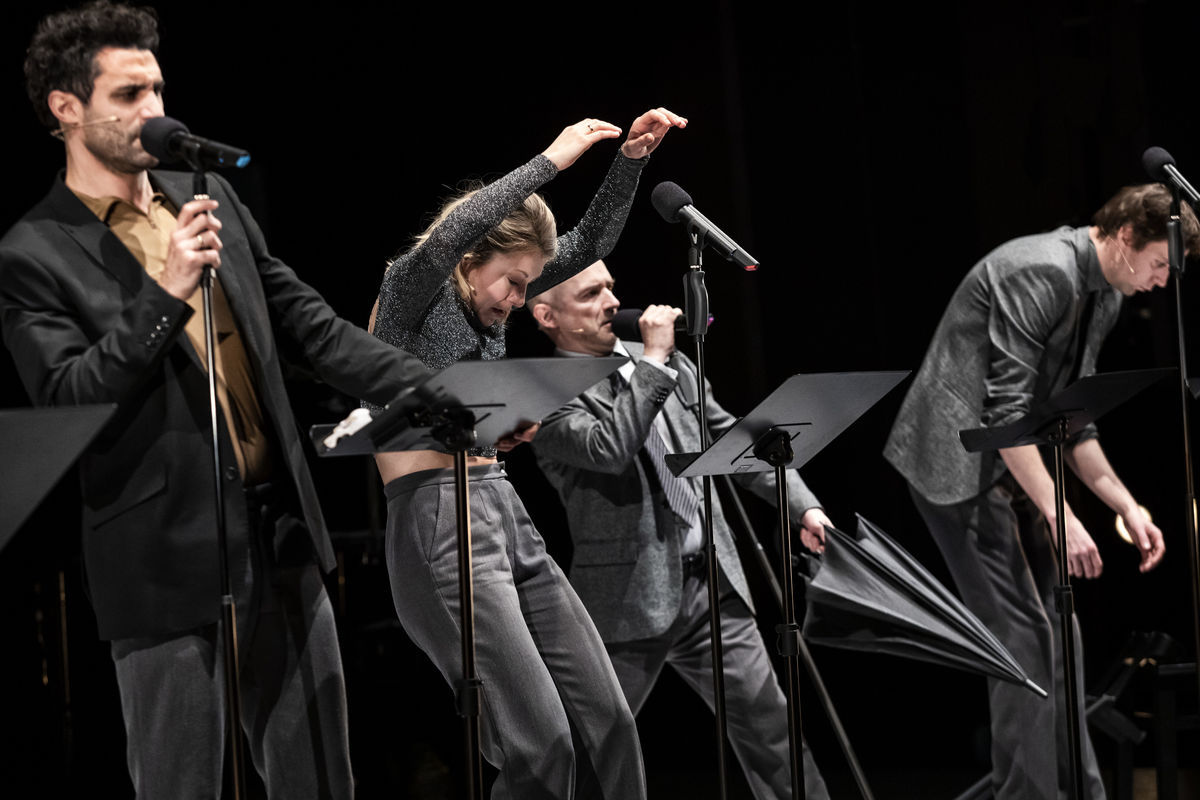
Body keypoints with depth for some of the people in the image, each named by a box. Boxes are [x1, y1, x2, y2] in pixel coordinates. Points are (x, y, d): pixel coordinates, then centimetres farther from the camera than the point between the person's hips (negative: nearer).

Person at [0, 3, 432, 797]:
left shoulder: (209, 195, 11)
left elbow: (309, 322, 13)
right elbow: (67, 401, -16)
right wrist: (166, 293, -23)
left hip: (281, 531, 6)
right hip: (168, 561, -6)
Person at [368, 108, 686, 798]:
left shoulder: (492, 297, 16)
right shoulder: (411, 293, -5)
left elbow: (590, 244, 18)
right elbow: (447, 236, -26)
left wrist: (632, 158, 3)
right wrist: (553, 160, -24)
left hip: (505, 510, 9)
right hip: (439, 522, -8)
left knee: (609, 719, 2)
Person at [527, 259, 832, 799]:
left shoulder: (665, 361, 12)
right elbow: (608, 450, -26)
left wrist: (802, 505, 11)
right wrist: (654, 361, -19)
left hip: (712, 583, 5)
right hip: (629, 601, -5)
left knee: (769, 725, 5)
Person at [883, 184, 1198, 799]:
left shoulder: (1102, 297, 10)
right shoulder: (1041, 272, -21)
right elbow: (1005, 409, -25)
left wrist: (1127, 507, 9)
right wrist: (1061, 517, -24)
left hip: (1010, 469, 10)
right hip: (957, 464, -10)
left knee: (1057, 633, 9)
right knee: (1023, 636, -12)